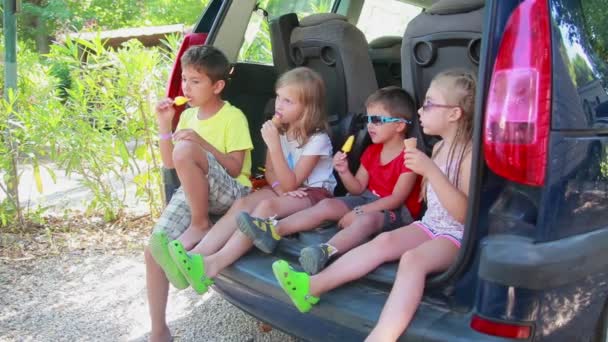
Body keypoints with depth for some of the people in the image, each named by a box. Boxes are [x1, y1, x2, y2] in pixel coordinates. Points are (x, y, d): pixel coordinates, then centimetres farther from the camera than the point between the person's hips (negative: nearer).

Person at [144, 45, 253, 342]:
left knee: (185, 150, -34)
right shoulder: (187, 116, 12)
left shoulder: (233, 117, -8)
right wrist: (164, 124, 2)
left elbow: (235, 168, -14)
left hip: (230, 193, -6)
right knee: (154, 250, -11)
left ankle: (199, 225, -16)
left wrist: (201, 143, -23)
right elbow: (169, 163, 12)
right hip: (191, 192, 7)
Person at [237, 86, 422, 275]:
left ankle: (325, 252, -64)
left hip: (396, 211, -7)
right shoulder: (372, 152, 11)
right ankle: (272, 231, -26)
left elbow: (396, 199, -20)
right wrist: (344, 171, -11)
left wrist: (358, 212, -25)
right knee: (326, 205, -14)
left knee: (367, 219, -39)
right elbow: (358, 189, 10)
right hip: (368, 199, 7)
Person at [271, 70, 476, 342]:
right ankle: (312, 286, -25)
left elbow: (464, 214, -25)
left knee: (412, 258, -34)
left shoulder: (470, 154, -14)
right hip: (429, 225, 7)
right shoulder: (438, 147, 12)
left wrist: (430, 170, -31)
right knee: (385, 240, -18)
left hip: (458, 235, -7)